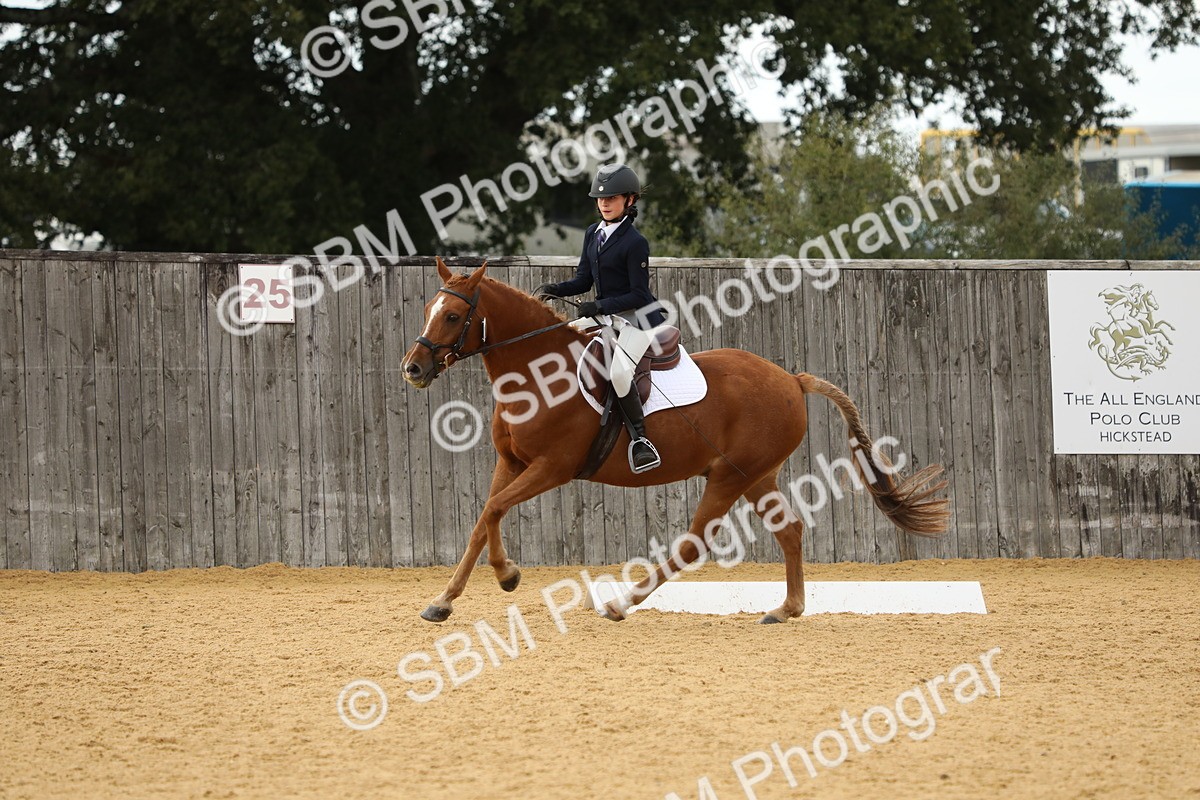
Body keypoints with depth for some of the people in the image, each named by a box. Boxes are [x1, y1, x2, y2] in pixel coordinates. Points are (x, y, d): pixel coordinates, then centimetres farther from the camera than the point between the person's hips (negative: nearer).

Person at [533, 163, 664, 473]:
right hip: (607, 318, 10)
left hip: (637, 317, -9)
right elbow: (583, 280, 10)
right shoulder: (593, 234, 7)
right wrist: (554, 290, -7)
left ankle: (640, 439, -20)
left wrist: (600, 306, -25)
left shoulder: (635, 243, -17)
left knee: (619, 371, -31)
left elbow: (639, 295, -17)